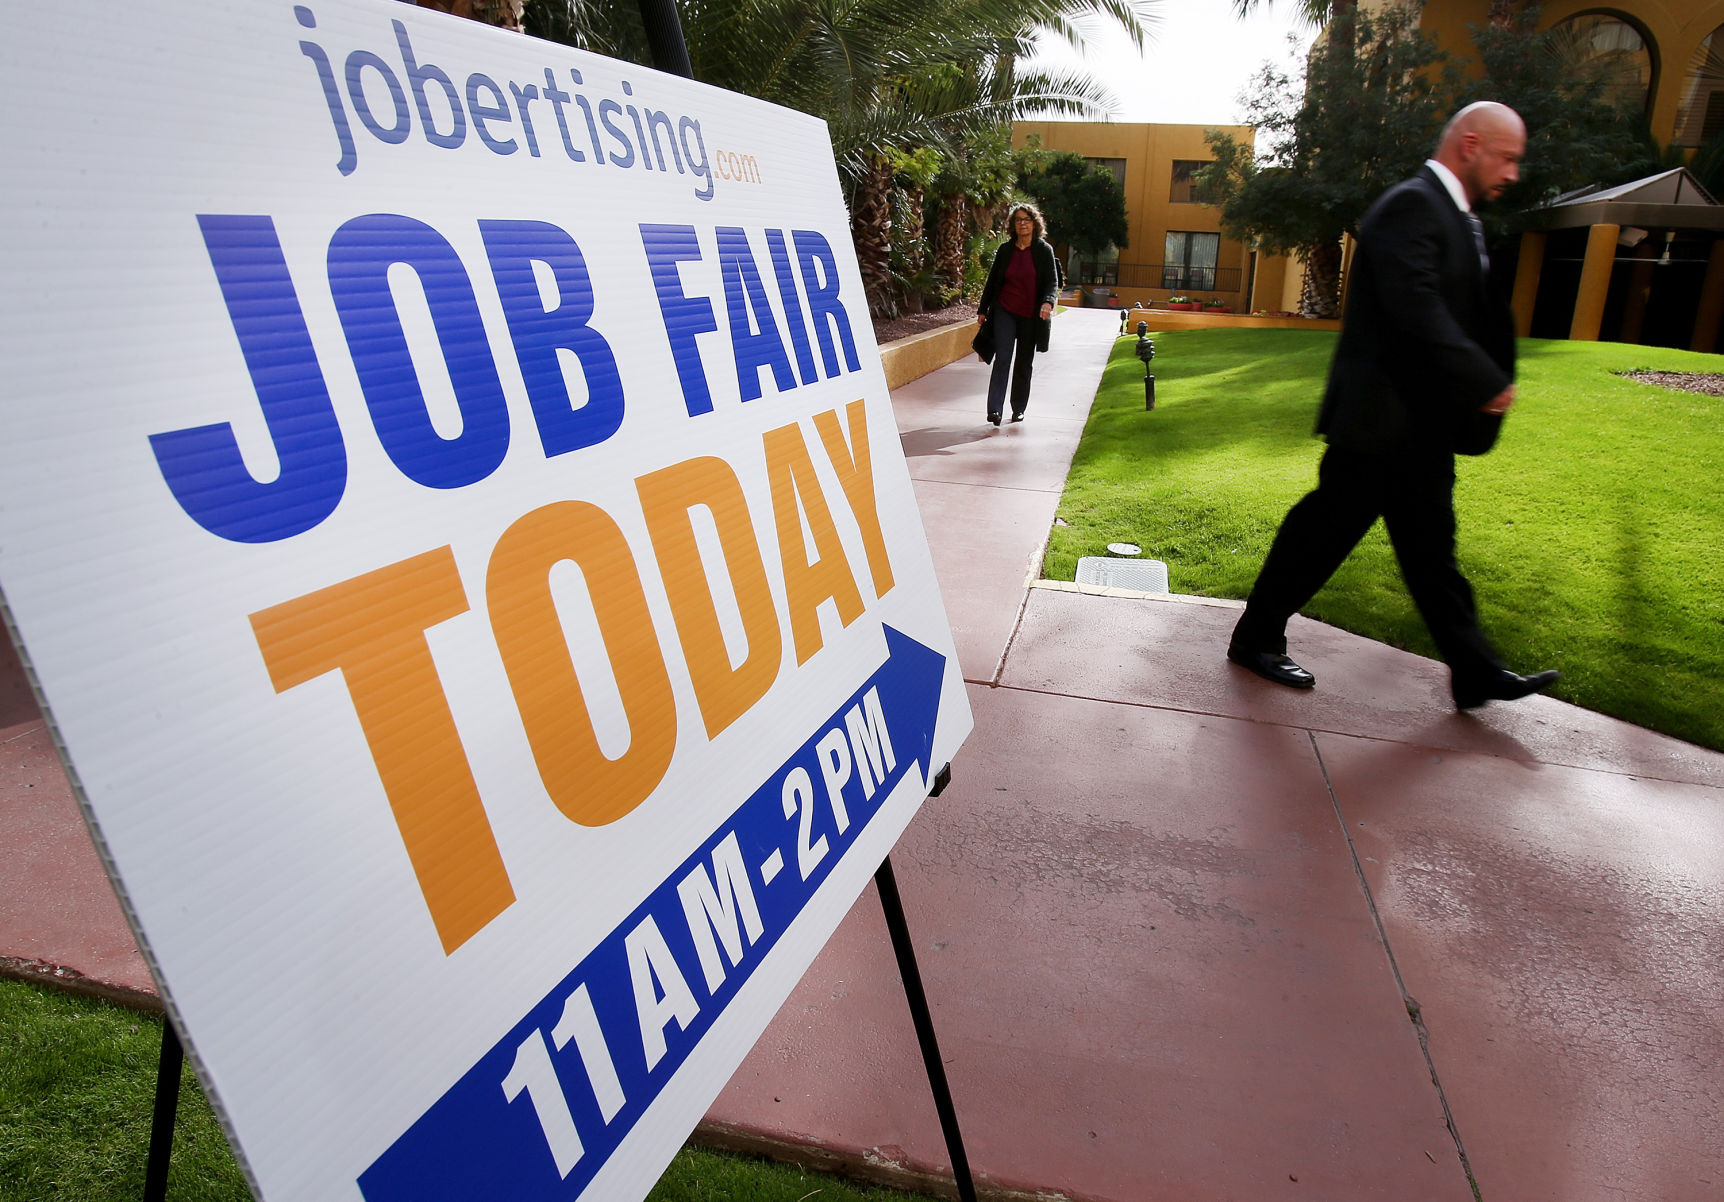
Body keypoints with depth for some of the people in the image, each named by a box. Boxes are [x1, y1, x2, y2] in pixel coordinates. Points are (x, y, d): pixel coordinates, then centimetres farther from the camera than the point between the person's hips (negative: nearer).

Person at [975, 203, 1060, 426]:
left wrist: (1048, 302, -23)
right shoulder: (1005, 250, 4)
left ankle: (1018, 409, 20)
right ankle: (994, 409, -20)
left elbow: (1052, 282, -3)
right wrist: (982, 309, 10)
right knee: (1002, 358, -14)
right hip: (1004, 311, 0)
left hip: (1031, 315, 0)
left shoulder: (1044, 250, 0)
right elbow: (992, 281, 11)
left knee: (1024, 363, 8)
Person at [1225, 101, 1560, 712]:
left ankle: (1475, 671, 20)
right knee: (1324, 530, 0)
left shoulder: (1457, 218, 18)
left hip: (1422, 423, 10)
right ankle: (1255, 638, 15)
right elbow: (1417, 311, -24)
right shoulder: (1410, 205, -13)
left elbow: (1472, 313, 17)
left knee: (1430, 546, 12)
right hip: (1381, 415, -10)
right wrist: (1487, 384, -20)